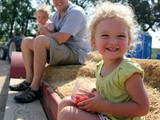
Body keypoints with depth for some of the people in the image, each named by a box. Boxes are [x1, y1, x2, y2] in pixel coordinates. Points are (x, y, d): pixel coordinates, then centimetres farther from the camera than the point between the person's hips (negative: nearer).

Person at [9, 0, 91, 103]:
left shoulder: (76, 12, -15)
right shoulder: (57, 14, 15)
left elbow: (60, 38, -25)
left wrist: (46, 33, -5)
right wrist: (45, 31, -8)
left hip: (76, 54, -10)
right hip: (62, 52, 10)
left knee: (40, 40, -31)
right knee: (27, 41, 8)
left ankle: (35, 89, -27)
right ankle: (29, 81, 2)